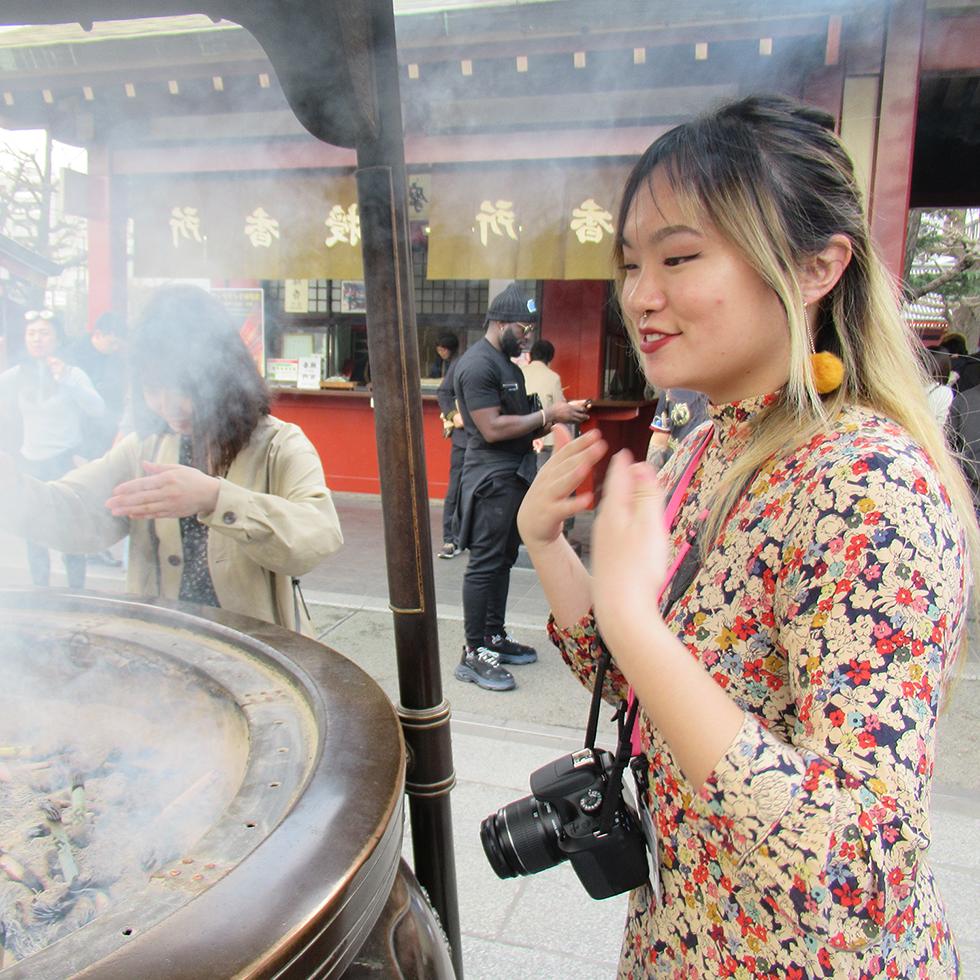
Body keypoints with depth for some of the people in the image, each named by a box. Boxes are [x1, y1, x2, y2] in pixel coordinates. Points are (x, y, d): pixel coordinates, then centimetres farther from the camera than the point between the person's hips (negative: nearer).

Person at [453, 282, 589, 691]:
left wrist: (552, 420, 4)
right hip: (492, 478, -10)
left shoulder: (507, 363, 18)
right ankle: (473, 653, 1)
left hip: (514, 474, 10)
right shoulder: (478, 365, -14)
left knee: (503, 560, 15)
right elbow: (493, 429, -21)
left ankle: (494, 636, 26)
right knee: (485, 563, -6)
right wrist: (547, 416, -16)